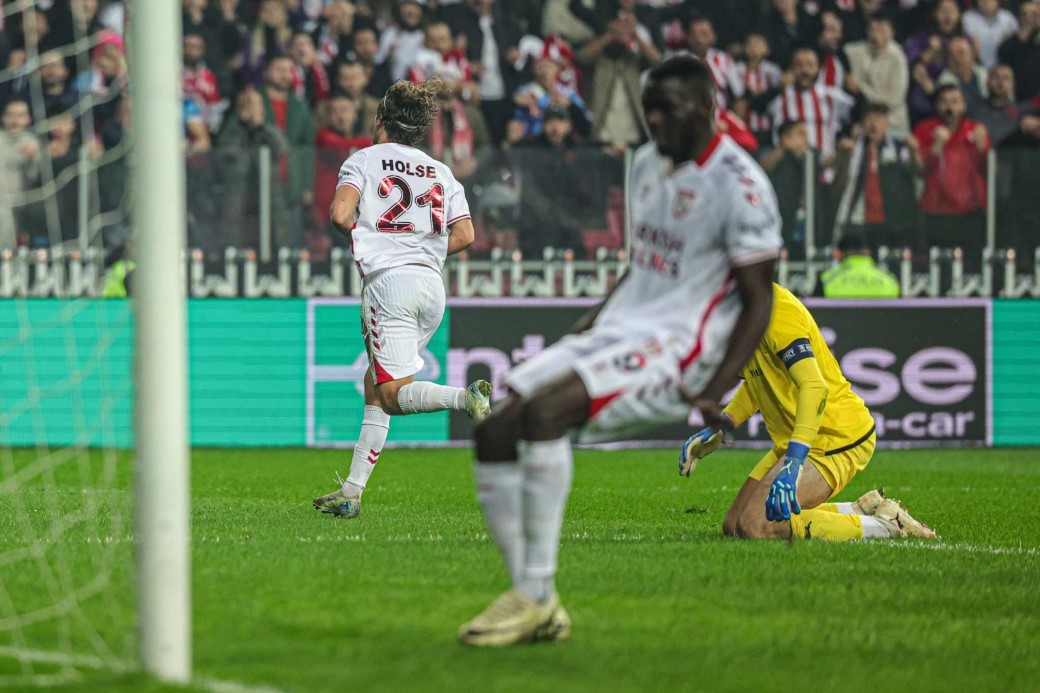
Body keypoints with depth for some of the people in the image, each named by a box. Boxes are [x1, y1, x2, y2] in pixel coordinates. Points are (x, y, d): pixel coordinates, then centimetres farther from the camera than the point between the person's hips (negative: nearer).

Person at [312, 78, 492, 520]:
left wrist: (357, 229, 11)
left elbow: (340, 214, -10)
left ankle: (466, 397, -37)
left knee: (394, 395, -9)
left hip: (389, 280, -6)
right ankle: (351, 492, 9)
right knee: (375, 388, 13)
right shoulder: (441, 172, 17)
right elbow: (464, 235, 8)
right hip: (433, 283, 6)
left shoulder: (364, 159, 5)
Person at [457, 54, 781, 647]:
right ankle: (531, 601, -5)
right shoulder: (649, 164, 15)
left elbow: (758, 301, -11)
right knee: (494, 433, -8)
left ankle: (537, 597, -24)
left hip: (674, 348, -9)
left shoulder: (740, 187, -11)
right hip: (617, 330, 9)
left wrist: (713, 394, -20)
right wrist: (594, 319, 16)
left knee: (543, 411, -30)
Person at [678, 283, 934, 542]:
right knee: (734, 525, 7)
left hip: (837, 440, -10)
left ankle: (885, 525, -10)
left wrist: (793, 464, -42)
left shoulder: (776, 312, -24)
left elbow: (815, 387, -34)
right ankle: (863, 510, 12)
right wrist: (718, 429, 12)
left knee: (756, 527, -21)